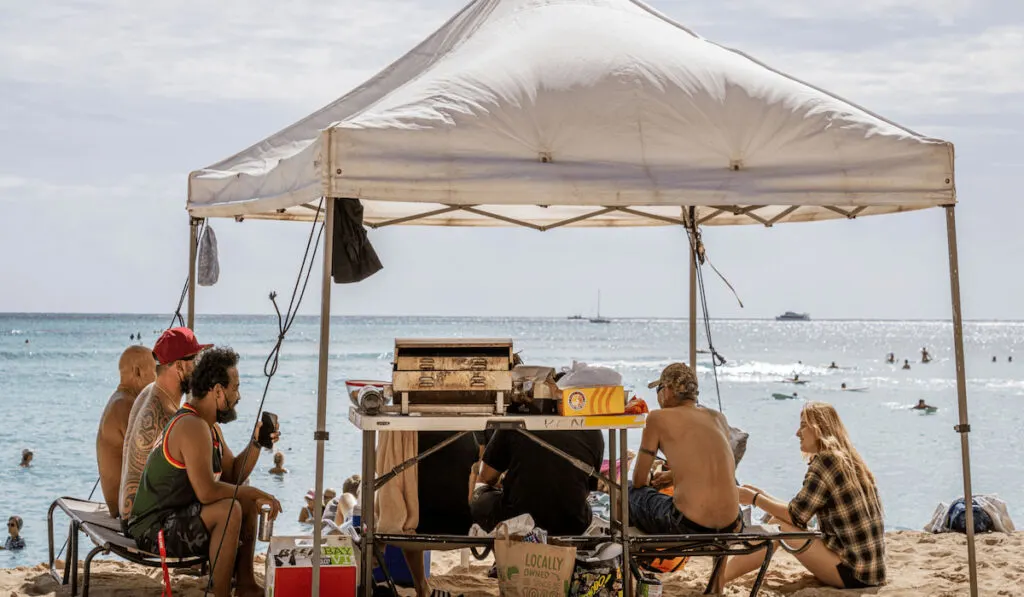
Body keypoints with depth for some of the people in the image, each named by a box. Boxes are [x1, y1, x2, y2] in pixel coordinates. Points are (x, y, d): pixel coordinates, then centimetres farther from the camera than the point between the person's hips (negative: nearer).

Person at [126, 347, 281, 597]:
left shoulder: (210, 426, 11)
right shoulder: (192, 427, -23)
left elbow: (233, 476, 15)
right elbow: (207, 491, -30)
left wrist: (257, 441, 1)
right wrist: (254, 493, -18)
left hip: (179, 515, 11)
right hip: (154, 528, -11)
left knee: (249, 502, 16)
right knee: (229, 509, -28)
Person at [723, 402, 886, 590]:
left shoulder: (825, 461, -12)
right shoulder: (848, 460, 16)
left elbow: (796, 515, -11)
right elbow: (803, 510, 17)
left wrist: (755, 499, 2)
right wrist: (764, 497, 17)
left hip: (851, 572, -10)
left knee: (777, 528, -8)